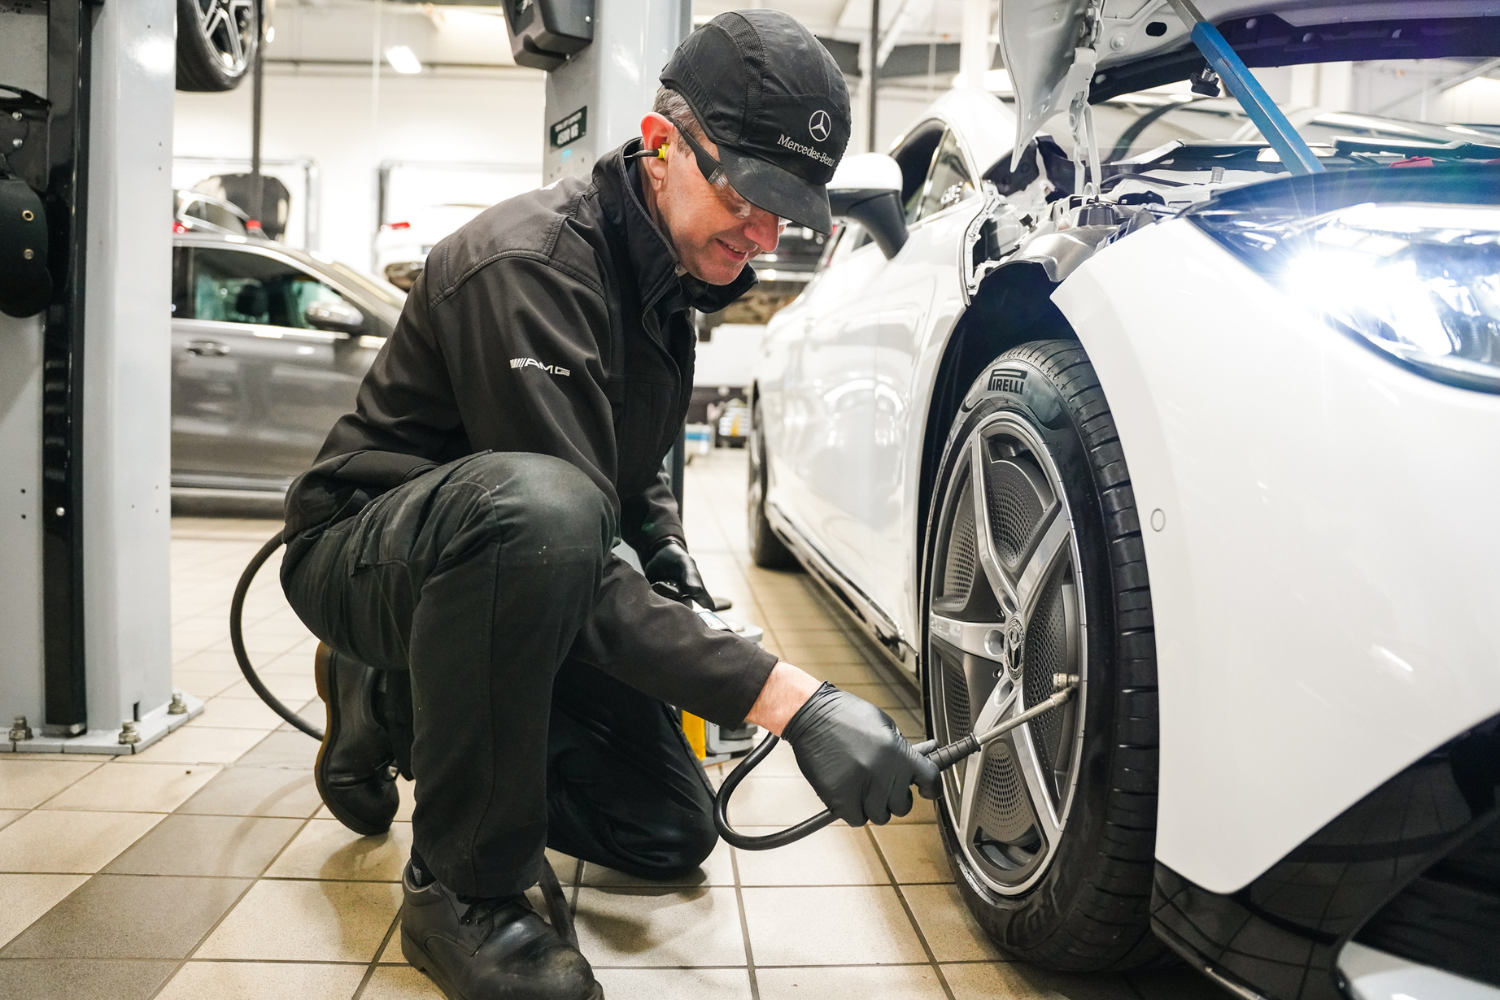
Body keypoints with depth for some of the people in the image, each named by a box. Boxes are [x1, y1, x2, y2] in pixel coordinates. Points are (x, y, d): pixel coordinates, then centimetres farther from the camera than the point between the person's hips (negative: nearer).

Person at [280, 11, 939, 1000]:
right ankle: (465, 889, -20)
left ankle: (396, 704, 19)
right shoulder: (533, 263, -27)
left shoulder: (670, 275, 1)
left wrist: (665, 539, -3)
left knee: (672, 834, 5)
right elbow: (570, 548, -34)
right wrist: (792, 699, -40)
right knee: (537, 506, -42)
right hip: (367, 549, -8)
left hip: (516, 580, 8)